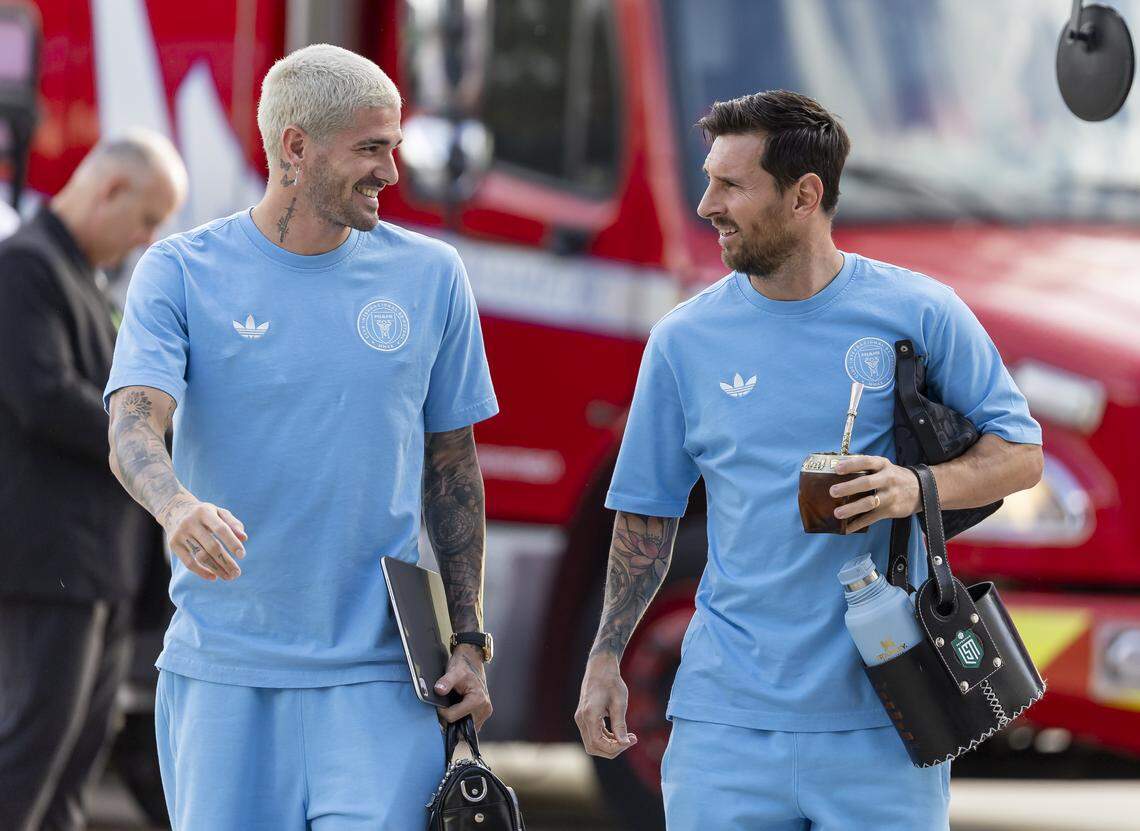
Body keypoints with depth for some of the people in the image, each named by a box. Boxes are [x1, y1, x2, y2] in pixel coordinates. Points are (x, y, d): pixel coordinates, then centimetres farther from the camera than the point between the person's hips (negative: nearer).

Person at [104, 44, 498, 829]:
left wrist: (470, 640, 7)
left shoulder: (430, 276, 5)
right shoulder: (181, 273, -1)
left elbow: (452, 469, 12)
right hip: (222, 671, 0)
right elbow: (134, 427, -15)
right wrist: (179, 508, -38)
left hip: (379, 674, 0)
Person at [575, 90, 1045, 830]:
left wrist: (920, 488, -17)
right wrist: (605, 659, 6)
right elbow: (647, 513, 13)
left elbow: (1021, 454, 3)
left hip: (882, 714, -1)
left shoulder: (919, 314, -1)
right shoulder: (685, 339, 6)